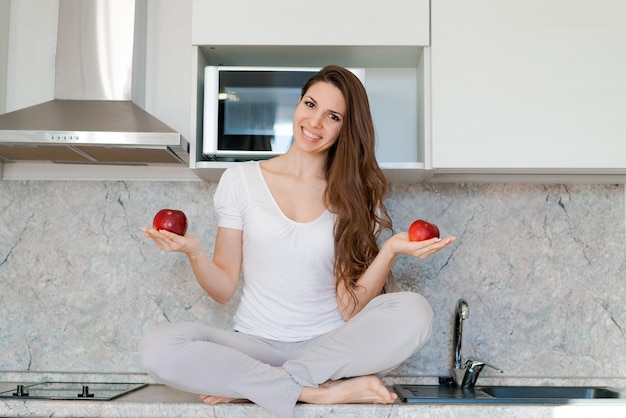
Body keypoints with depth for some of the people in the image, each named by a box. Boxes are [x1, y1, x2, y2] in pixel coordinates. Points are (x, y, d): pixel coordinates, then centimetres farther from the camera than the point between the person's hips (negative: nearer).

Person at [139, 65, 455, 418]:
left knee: (414, 312, -27)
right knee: (159, 348, -27)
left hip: (330, 348, 1)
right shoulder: (241, 180, 2)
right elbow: (224, 289, 2)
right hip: (256, 344, 0)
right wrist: (194, 253, -16)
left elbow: (351, 308, -5)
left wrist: (390, 251, -19)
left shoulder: (357, 196, 3)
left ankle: (249, 385, -20)